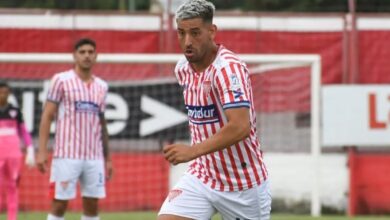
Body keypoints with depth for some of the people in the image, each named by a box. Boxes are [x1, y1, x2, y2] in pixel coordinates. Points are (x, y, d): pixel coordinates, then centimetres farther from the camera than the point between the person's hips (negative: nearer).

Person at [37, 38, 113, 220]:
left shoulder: (101, 86, 13)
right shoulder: (61, 80, 0)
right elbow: (47, 116, -3)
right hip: (66, 155, -4)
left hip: (94, 157, 4)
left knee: (92, 205, 4)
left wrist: (107, 157, 16)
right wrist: (42, 151, -11)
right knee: (59, 204, -3)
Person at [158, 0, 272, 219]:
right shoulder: (183, 69, 2)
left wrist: (193, 151, -38)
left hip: (244, 183, -6)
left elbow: (241, 127, -34)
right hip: (201, 177, 6)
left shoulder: (229, 68, -21)